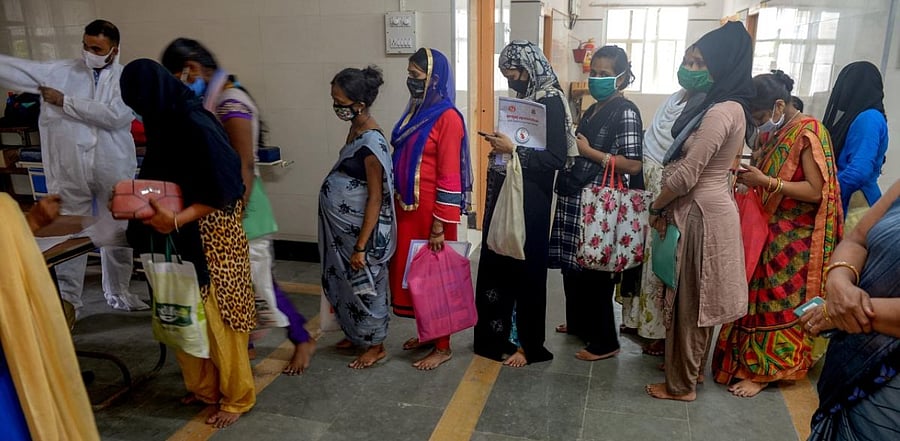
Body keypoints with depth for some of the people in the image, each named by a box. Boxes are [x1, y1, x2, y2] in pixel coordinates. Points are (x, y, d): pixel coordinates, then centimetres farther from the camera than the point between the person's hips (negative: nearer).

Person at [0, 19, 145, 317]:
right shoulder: (59, 72, 5)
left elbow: (115, 115, -15)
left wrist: (65, 101, -10)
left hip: (113, 170, 0)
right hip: (69, 169, 1)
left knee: (118, 233, 12)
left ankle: (118, 292, 29)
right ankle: (68, 300, 20)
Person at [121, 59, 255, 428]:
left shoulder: (197, 125, -20)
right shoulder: (165, 124, 7)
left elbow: (224, 190, -23)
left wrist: (177, 219, -30)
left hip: (211, 238, -9)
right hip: (183, 238, 9)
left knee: (216, 318, 3)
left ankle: (237, 397, 20)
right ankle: (205, 386, 33)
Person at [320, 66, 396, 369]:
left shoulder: (372, 143, -25)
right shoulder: (355, 129, 4)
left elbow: (376, 198, -23)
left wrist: (361, 246, -21)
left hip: (361, 229, -9)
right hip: (342, 227, 9)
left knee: (364, 286, 7)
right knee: (345, 282, 21)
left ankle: (375, 345, 26)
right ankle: (356, 334, 41)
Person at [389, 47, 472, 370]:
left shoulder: (447, 117, -15)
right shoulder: (416, 111, 11)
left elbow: (449, 176, -18)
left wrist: (439, 226, -18)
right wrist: (399, 202, 16)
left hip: (431, 211, -8)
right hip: (408, 207, 8)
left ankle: (443, 346, 17)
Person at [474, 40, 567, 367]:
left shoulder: (550, 101, -13)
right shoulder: (523, 98, 11)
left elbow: (557, 158, -19)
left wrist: (513, 150, -19)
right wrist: (501, 143, 3)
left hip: (530, 199, -8)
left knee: (526, 267, 2)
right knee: (499, 263, 13)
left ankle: (529, 344, 18)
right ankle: (498, 334, 30)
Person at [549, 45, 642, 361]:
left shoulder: (626, 112, -11)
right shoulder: (593, 110, 15)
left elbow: (633, 165, -19)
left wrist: (588, 151, -16)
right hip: (576, 198, 9)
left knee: (595, 271, -1)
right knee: (573, 265, 17)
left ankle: (605, 341, 14)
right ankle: (579, 323, 35)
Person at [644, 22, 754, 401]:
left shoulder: (721, 112, -21)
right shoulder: (723, 106, 11)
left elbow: (685, 175, -22)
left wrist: (656, 207, -7)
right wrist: (666, 206, 5)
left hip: (700, 213, -10)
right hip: (703, 209, 10)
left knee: (688, 299, 3)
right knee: (695, 297, 20)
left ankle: (682, 384, 18)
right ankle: (691, 367, 36)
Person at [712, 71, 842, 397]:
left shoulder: (808, 134, -16)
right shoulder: (774, 132, 8)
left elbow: (816, 191, -20)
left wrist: (766, 182, -25)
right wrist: (751, 177, -3)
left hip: (793, 238, -7)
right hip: (769, 229, 7)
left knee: (778, 304, 2)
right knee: (758, 296, 12)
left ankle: (764, 371, 14)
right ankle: (748, 359, 25)